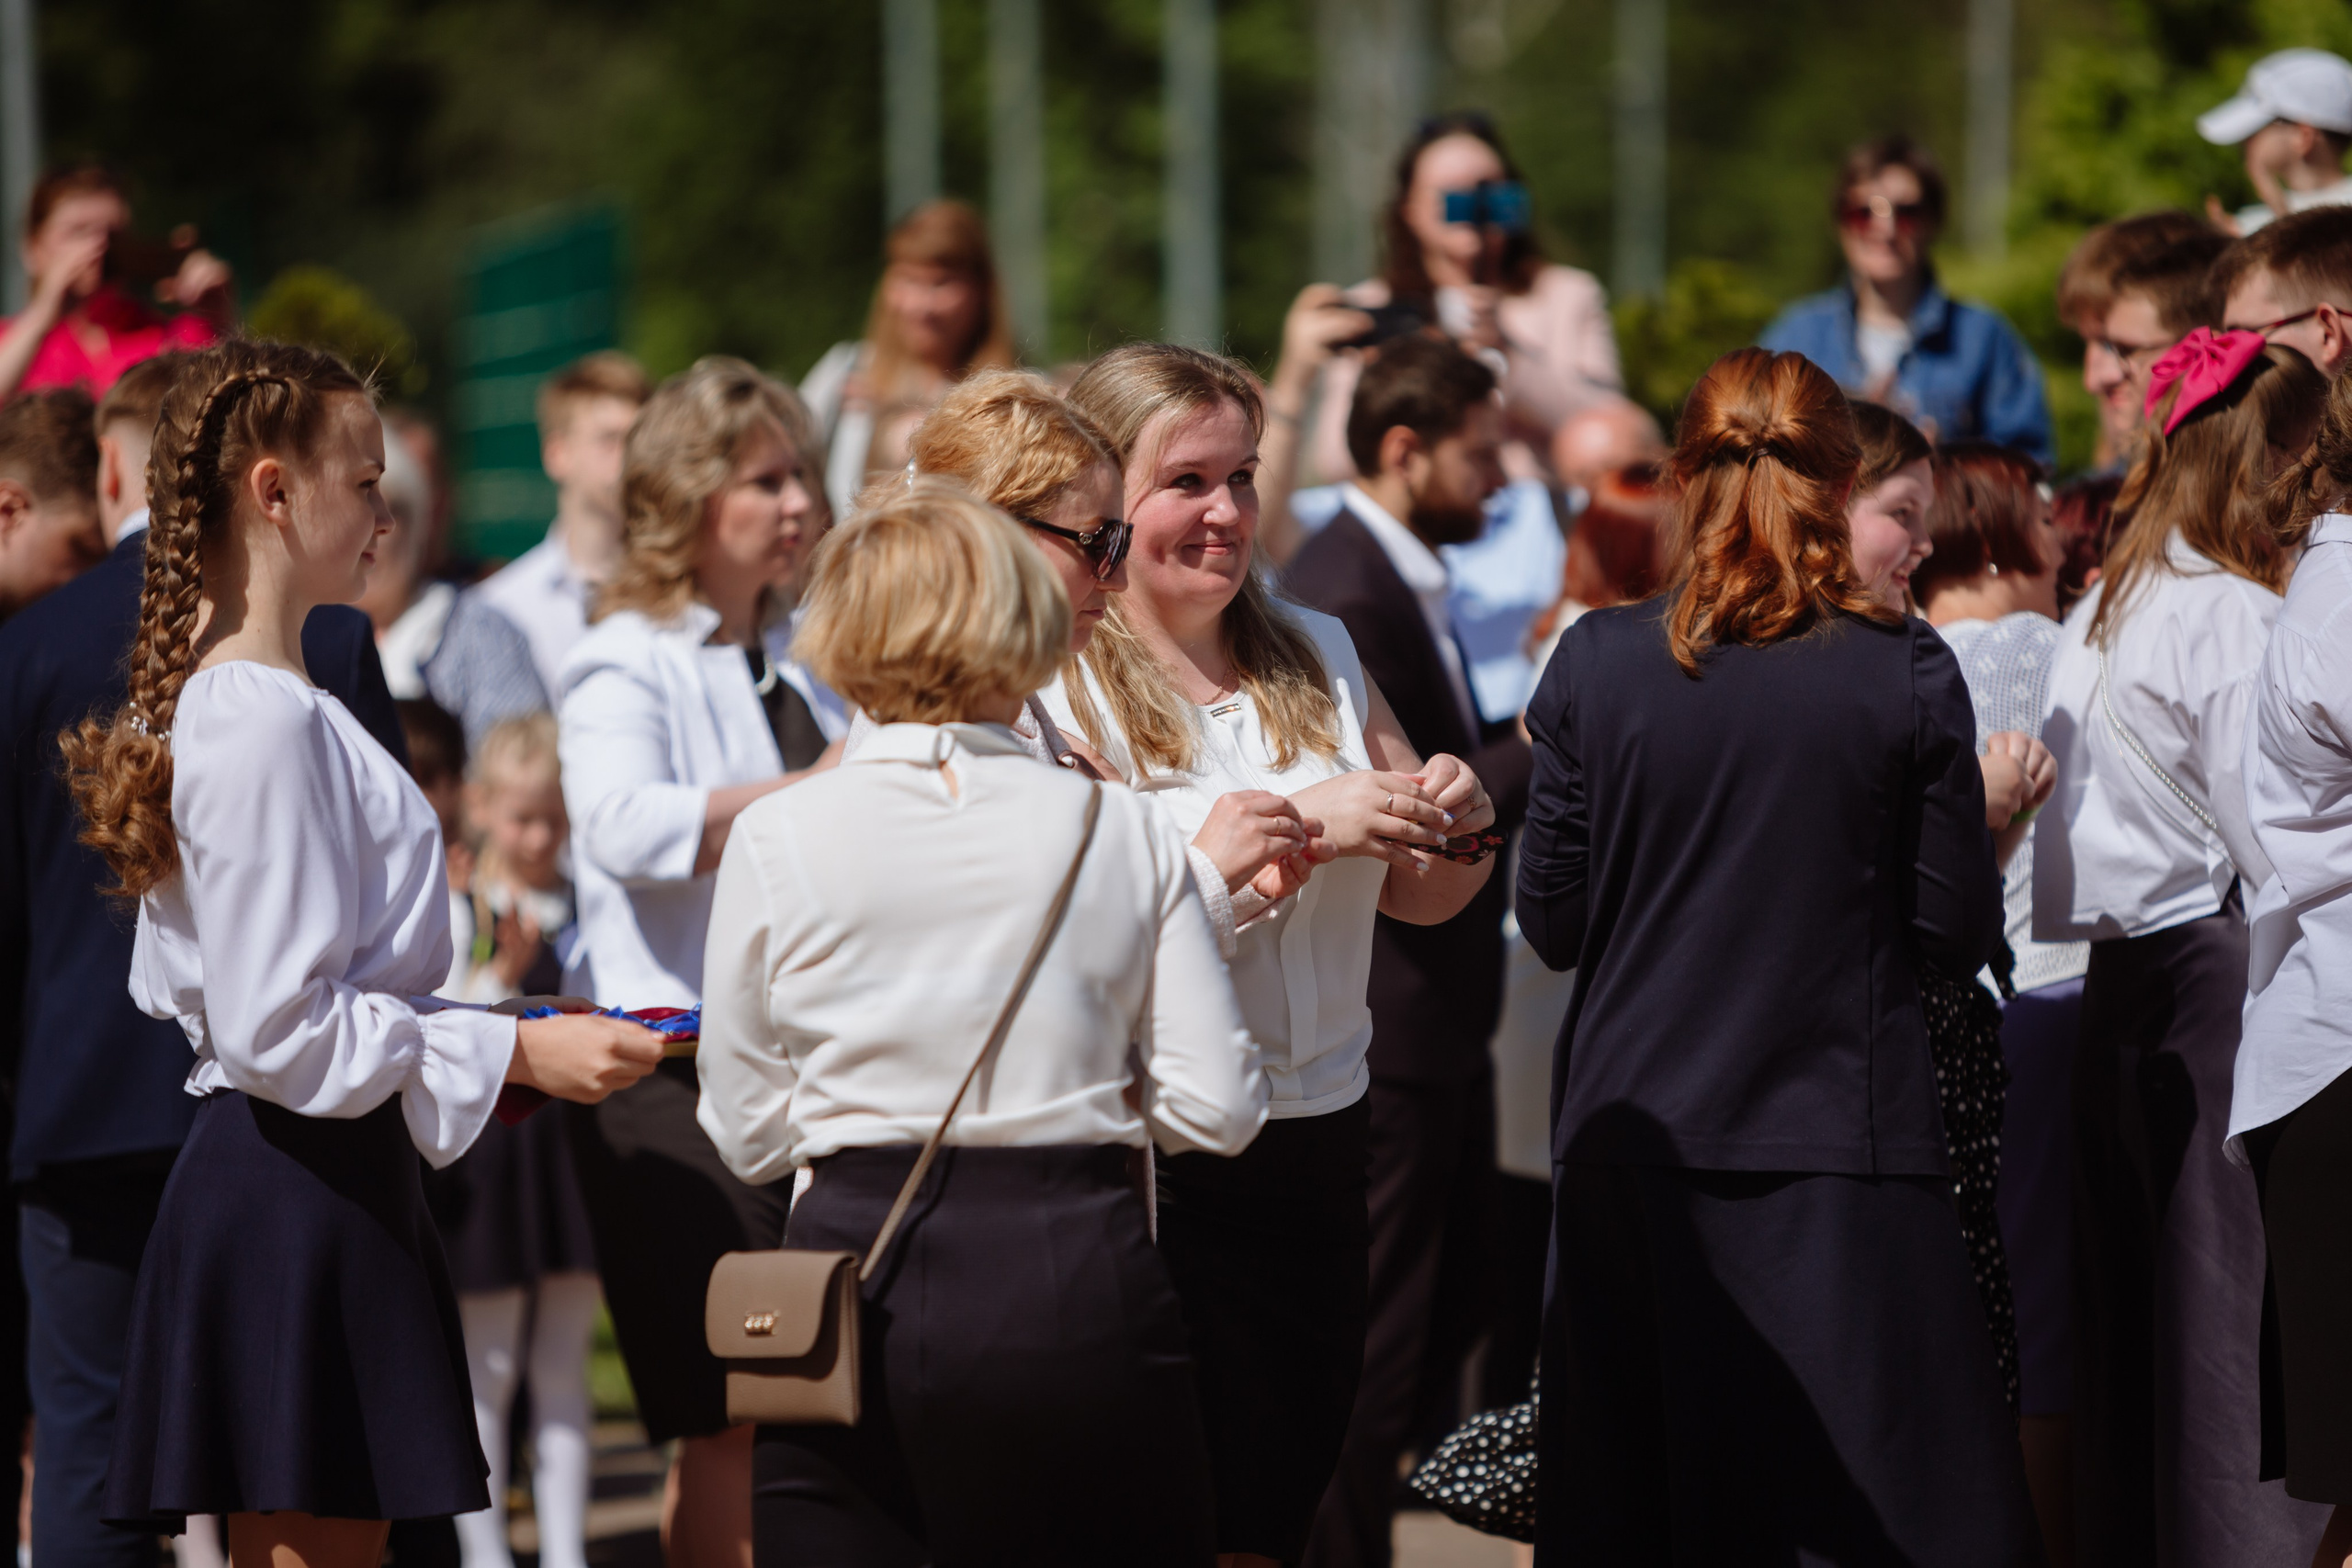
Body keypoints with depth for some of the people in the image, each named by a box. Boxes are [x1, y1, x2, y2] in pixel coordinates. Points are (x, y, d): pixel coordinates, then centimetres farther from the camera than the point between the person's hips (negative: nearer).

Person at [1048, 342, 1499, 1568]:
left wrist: (1455, 821, -3)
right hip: (1150, 1167, -6)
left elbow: (1421, 898, 19)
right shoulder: (1053, 686, -7)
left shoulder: (1317, 660, 13)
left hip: (1318, 1137, 6)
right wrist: (1296, 826, -22)